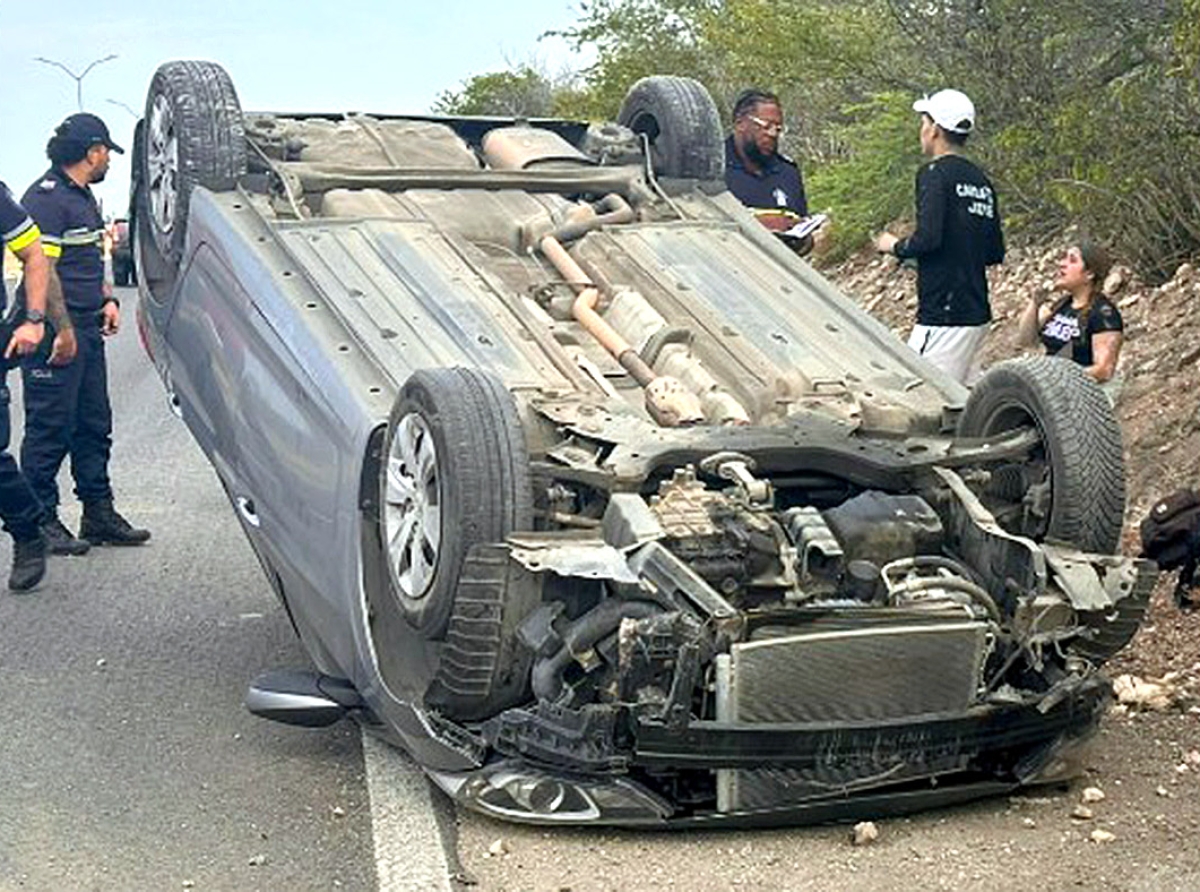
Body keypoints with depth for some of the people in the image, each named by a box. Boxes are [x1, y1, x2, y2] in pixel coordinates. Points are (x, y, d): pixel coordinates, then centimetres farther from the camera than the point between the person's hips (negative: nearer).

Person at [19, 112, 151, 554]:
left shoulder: (83, 197, 17)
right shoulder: (46, 198, -14)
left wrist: (107, 299, 14)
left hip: (86, 331, 10)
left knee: (94, 426, 13)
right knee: (50, 428, -3)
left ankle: (99, 514, 22)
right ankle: (40, 521, 6)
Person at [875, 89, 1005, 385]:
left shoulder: (935, 173, -10)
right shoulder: (981, 180, 15)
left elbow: (928, 239, -20)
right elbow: (996, 252, 16)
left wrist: (894, 246, -1)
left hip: (944, 314, -9)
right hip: (978, 313, 9)